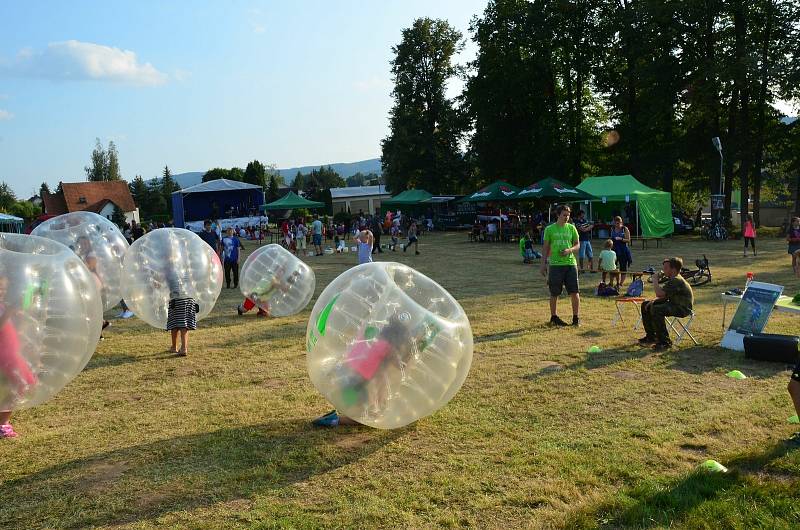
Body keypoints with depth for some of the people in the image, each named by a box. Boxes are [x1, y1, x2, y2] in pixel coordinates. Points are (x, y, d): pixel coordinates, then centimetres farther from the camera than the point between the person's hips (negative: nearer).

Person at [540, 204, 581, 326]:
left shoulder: (571, 228, 8)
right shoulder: (549, 229, 2)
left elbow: (578, 245, 10)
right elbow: (546, 248, 6)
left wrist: (570, 250, -12)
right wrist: (543, 264, 2)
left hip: (570, 263, 2)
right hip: (555, 265, -2)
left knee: (574, 292, -1)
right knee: (554, 293, 4)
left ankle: (576, 317, 8)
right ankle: (553, 317, 19)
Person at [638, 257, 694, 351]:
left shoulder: (677, 280, -22)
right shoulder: (672, 279, 12)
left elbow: (660, 293, -30)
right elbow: (664, 296, 16)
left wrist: (655, 281, -15)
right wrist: (652, 301, -1)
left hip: (683, 308, -11)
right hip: (673, 303, 11)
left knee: (656, 310, -33)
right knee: (646, 305, 10)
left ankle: (665, 342, -25)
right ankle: (651, 336, 18)